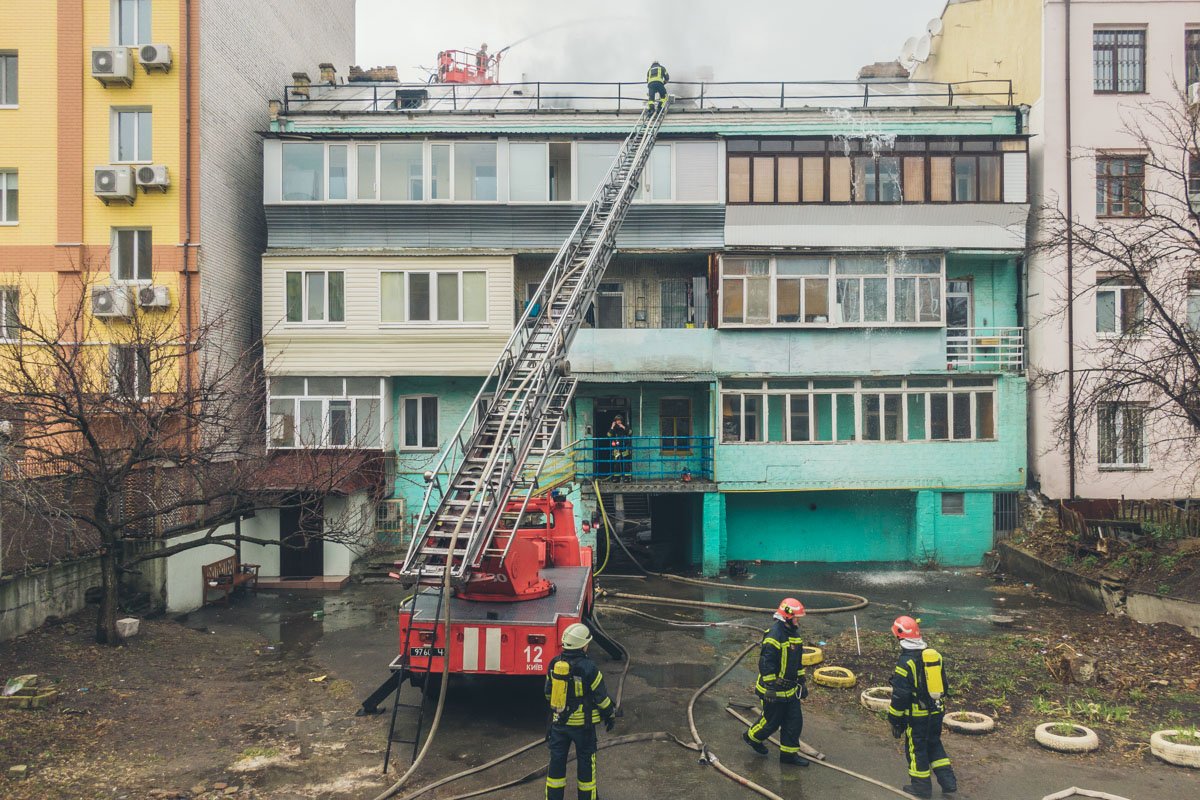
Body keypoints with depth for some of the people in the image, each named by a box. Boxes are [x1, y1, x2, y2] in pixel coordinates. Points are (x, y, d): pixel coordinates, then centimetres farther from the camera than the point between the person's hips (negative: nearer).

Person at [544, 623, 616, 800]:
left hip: (558, 721, 4)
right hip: (582, 724, -4)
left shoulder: (555, 664, -4)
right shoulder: (588, 668, -20)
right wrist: (610, 716, 3)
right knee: (585, 761, 13)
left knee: (557, 759, 15)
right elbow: (601, 696, -12)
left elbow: (548, 692, 8)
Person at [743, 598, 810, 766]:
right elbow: (765, 664, -24)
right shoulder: (774, 635, -23)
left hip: (790, 689, 9)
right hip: (775, 689, -9)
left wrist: (802, 682, 20)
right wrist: (770, 688, -23)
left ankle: (789, 753, 23)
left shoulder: (794, 634, 8)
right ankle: (752, 737, 32)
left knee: (795, 721, 10)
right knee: (772, 721, 7)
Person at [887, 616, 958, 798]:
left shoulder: (905, 662, -20)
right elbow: (943, 685, 12)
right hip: (936, 713, 7)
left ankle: (921, 785, 20)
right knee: (934, 744, 23)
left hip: (917, 716, -7)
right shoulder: (935, 655, 1)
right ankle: (948, 781, 23)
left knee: (916, 748, 9)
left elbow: (899, 696, -17)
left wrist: (895, 719, -7)